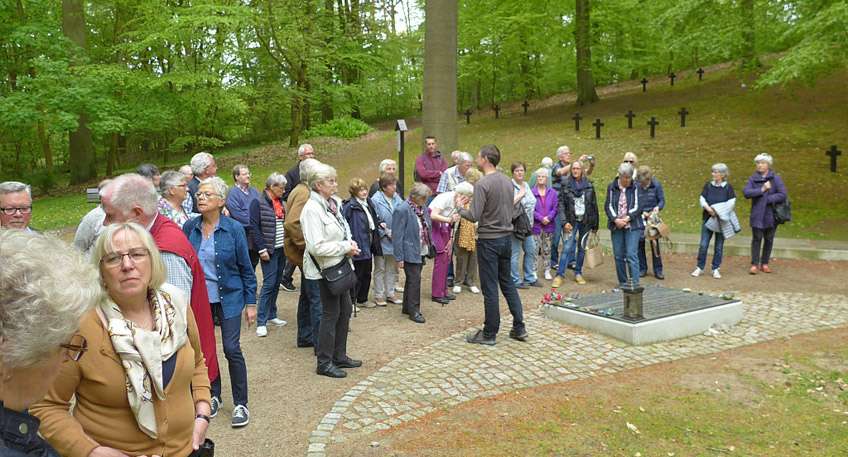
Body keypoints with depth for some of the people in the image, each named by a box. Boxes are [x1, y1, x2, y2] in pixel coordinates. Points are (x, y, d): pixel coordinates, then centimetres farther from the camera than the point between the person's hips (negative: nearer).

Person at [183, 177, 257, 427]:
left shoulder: (234, 229, -8)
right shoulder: (190, 228, 0)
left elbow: (246, 268, -3)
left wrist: (251, 303, -3)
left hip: (229, 297, -3)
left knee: (232, 349, -4)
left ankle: (240, 404, 11)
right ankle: (213, 396, 31)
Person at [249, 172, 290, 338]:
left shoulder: (279, 202, 12)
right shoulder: (258, 203, -9)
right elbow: (254, 228, -12)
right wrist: (262, 250, -15)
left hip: (282, 249, 7)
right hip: (269, 250, -7)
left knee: (276, 284, 12)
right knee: (269, 284, -8)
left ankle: (272, 316, 23)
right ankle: (261, 323, -2)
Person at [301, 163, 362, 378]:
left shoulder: (333, 203, 8)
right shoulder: (312, 209, -20)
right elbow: (316, 246, -25)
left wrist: (349, 243, 1)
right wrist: (345, 247, -18)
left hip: (339, 264, 9)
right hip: (325, 267, -9)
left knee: (345, 309, 15)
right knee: (331, 314, 0)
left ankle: (339, 356, 29)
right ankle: (324, 363, 14)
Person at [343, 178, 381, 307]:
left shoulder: (369, 203, 11)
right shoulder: (350, 206, -15)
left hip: (368, 245, 8)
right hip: (358, 245, -8)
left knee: (367, 273, 16)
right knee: (357, 274, -1)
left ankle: (363, 299, 28)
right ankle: (350, 301, 12)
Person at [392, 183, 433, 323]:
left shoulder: (422, 209, 9)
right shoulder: (402, 210, -16)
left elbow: (428, 229, 19)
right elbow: (397, 236, -16)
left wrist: (429, 248, 13)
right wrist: (399, 257, -17)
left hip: (421, 251, 8)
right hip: (410, 252, -8)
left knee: (412, 280, 16)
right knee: (414, 280, -6)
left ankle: (407, 307, 28)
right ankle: (414, 311, 5)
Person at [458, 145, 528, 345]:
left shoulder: (483, 184, -17)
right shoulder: (507, 181, 7)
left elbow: (474, 216, -19)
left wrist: (460, 209, 2)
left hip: (489, 240, -7)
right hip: (507, 237, 8)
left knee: (490, 288, 1)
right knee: (508, 283, 17)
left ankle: (489, 334, 11)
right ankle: (519, 328, 21)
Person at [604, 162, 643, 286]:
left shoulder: (636, 187, -1)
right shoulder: (612, 187, 5)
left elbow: (638, 207, -4)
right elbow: (608, 206, 2)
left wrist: (627, 219, -15)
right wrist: (615, 219, -13)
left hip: (632, 226, -3)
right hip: (616, 226, 3)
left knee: (631, 255, -10)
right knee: (618, 255, 6)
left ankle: (635, 283, -7)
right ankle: (622, 282, 18)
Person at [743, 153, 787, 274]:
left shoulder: (776, 178, 1)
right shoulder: (752, 179, 5)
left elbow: (783, 195, -9)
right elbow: (746, 192, -11)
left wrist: (767, 199, -12)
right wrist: (762, 190, -17)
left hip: (771, 215, 0)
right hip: (757, 215, 0)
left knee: (769, 239, 7)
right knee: (756, 239, -2)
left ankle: (765, 263, 19)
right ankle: (754, 264, 3)